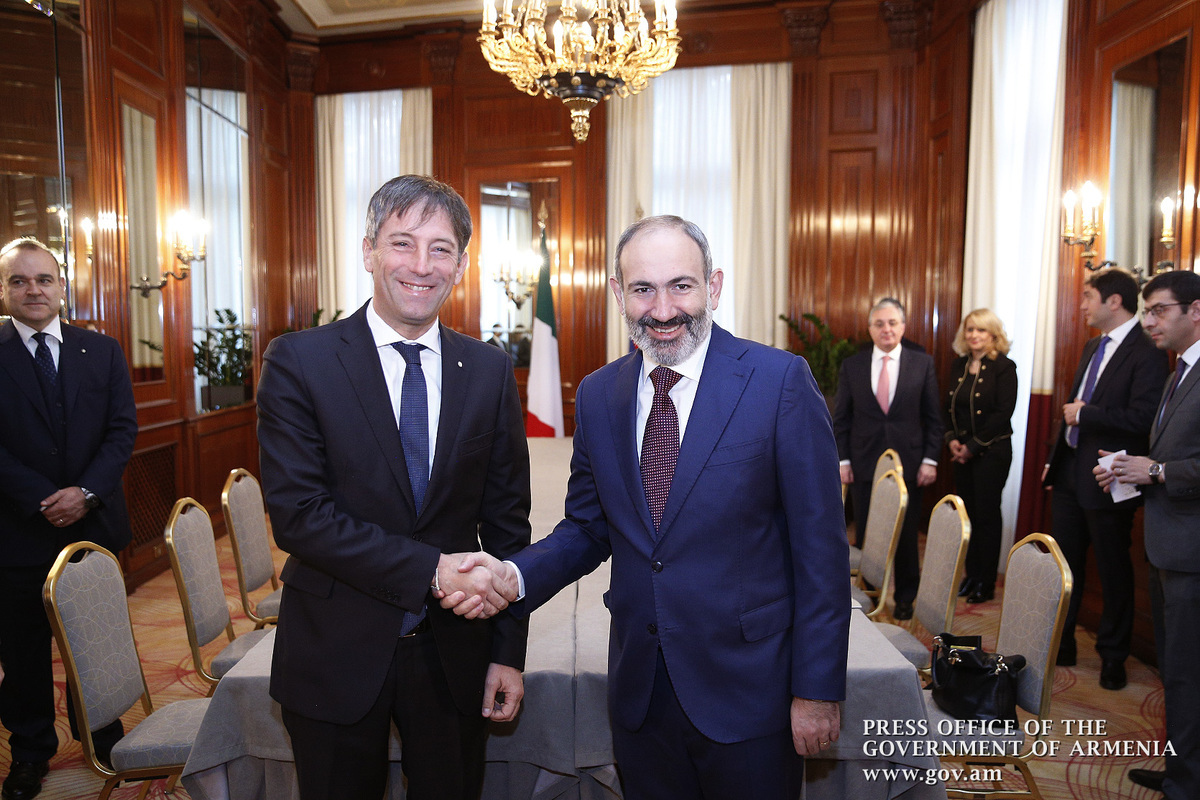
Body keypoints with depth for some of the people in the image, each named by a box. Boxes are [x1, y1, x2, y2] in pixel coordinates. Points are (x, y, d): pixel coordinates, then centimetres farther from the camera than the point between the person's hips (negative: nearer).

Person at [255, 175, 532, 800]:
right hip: (334, 656, -1)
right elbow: (297, 513, -15)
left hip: (453, 655, 2)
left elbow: (507, 522, 1)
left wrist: (508, 652, 1)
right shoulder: (298, 362, -8)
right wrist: (428, 569, -21)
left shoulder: (490, 372, -1)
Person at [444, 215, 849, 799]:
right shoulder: (597, 395, 2)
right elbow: (588, 528, 8)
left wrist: (818, 690, -9)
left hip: (748, 686, -3)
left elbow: (820, 546, -10)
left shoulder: (781, 380, -12)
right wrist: (516, 575, -11)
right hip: (639, 688, 4)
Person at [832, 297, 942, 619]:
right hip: (864, 465, 0)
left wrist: (930, 460, -3)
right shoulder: (851, 366, 3)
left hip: (908, 465, 0)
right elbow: (840, 419, 5)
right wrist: (843, 460, -2)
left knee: (906, 535, 9)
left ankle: (905, 597, 25)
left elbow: (933, 418, 4)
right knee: (865, 534, 6)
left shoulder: (923, 363, 2)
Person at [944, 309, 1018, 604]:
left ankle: (986, 582, 11)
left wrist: (973, 446, -13)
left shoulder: (1004, 367, -8)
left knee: (987, 514, 1)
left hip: (991, 451, -5)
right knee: (968, 513, 9)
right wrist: (952, 440, -3)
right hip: (962, 452, 5)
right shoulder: (958, 366, 10)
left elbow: (1003, 413, -13)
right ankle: (971, 575, 20)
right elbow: (949, 407, 13)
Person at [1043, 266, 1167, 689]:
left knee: (1113, 571, 8)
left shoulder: (1147, 354, -15)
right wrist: (1055, 458, 15)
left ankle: (1112, 657, 24)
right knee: (1064, 563, 16)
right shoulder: (1092, 347, 13)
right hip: (1070, 474, 8)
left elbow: (1142, 419, -25)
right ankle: (1060, 644, 30)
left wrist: (1084, 414, -17)